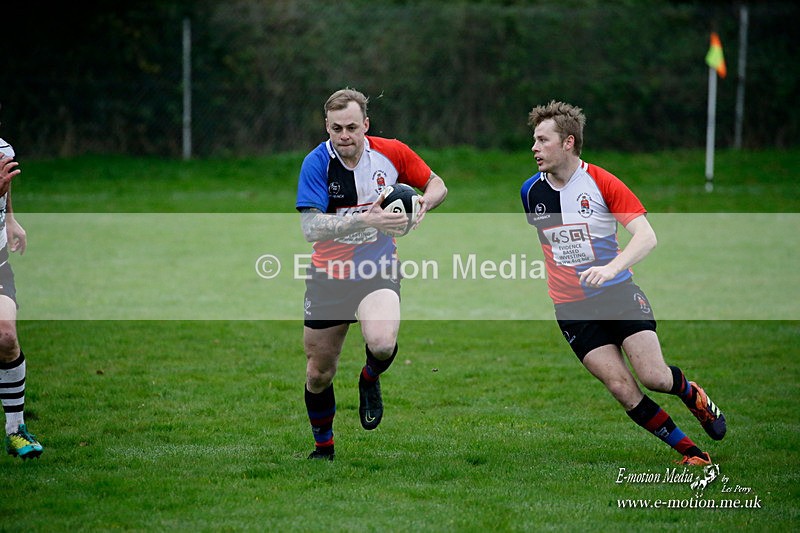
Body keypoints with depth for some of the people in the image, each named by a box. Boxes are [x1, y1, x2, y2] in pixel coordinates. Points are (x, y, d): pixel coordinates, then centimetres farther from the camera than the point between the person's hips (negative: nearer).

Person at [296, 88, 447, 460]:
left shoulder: (392, 153, -8)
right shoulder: (317, 163, -15)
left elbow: (437, 185, 9)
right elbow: (310, 228, -24)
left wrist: (422, 204, -15)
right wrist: (366, 220, -35)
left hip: (378, 270, 0)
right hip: (328, 274, 0)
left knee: (382, 344, -29)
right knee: (319, 373, 6)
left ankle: (370, 380, 7)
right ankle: (323, 446, 32)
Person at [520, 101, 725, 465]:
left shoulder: (602, 183, -11)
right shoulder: (529, 192, 0)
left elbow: (646, 236, -18)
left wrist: (611, 268, -34)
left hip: (618, 293, -2)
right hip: (571, 308, 2)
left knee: (654, 377, -13)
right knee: (622, 388, -11)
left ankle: (694, 396, 23)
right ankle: (690, 452, 2)